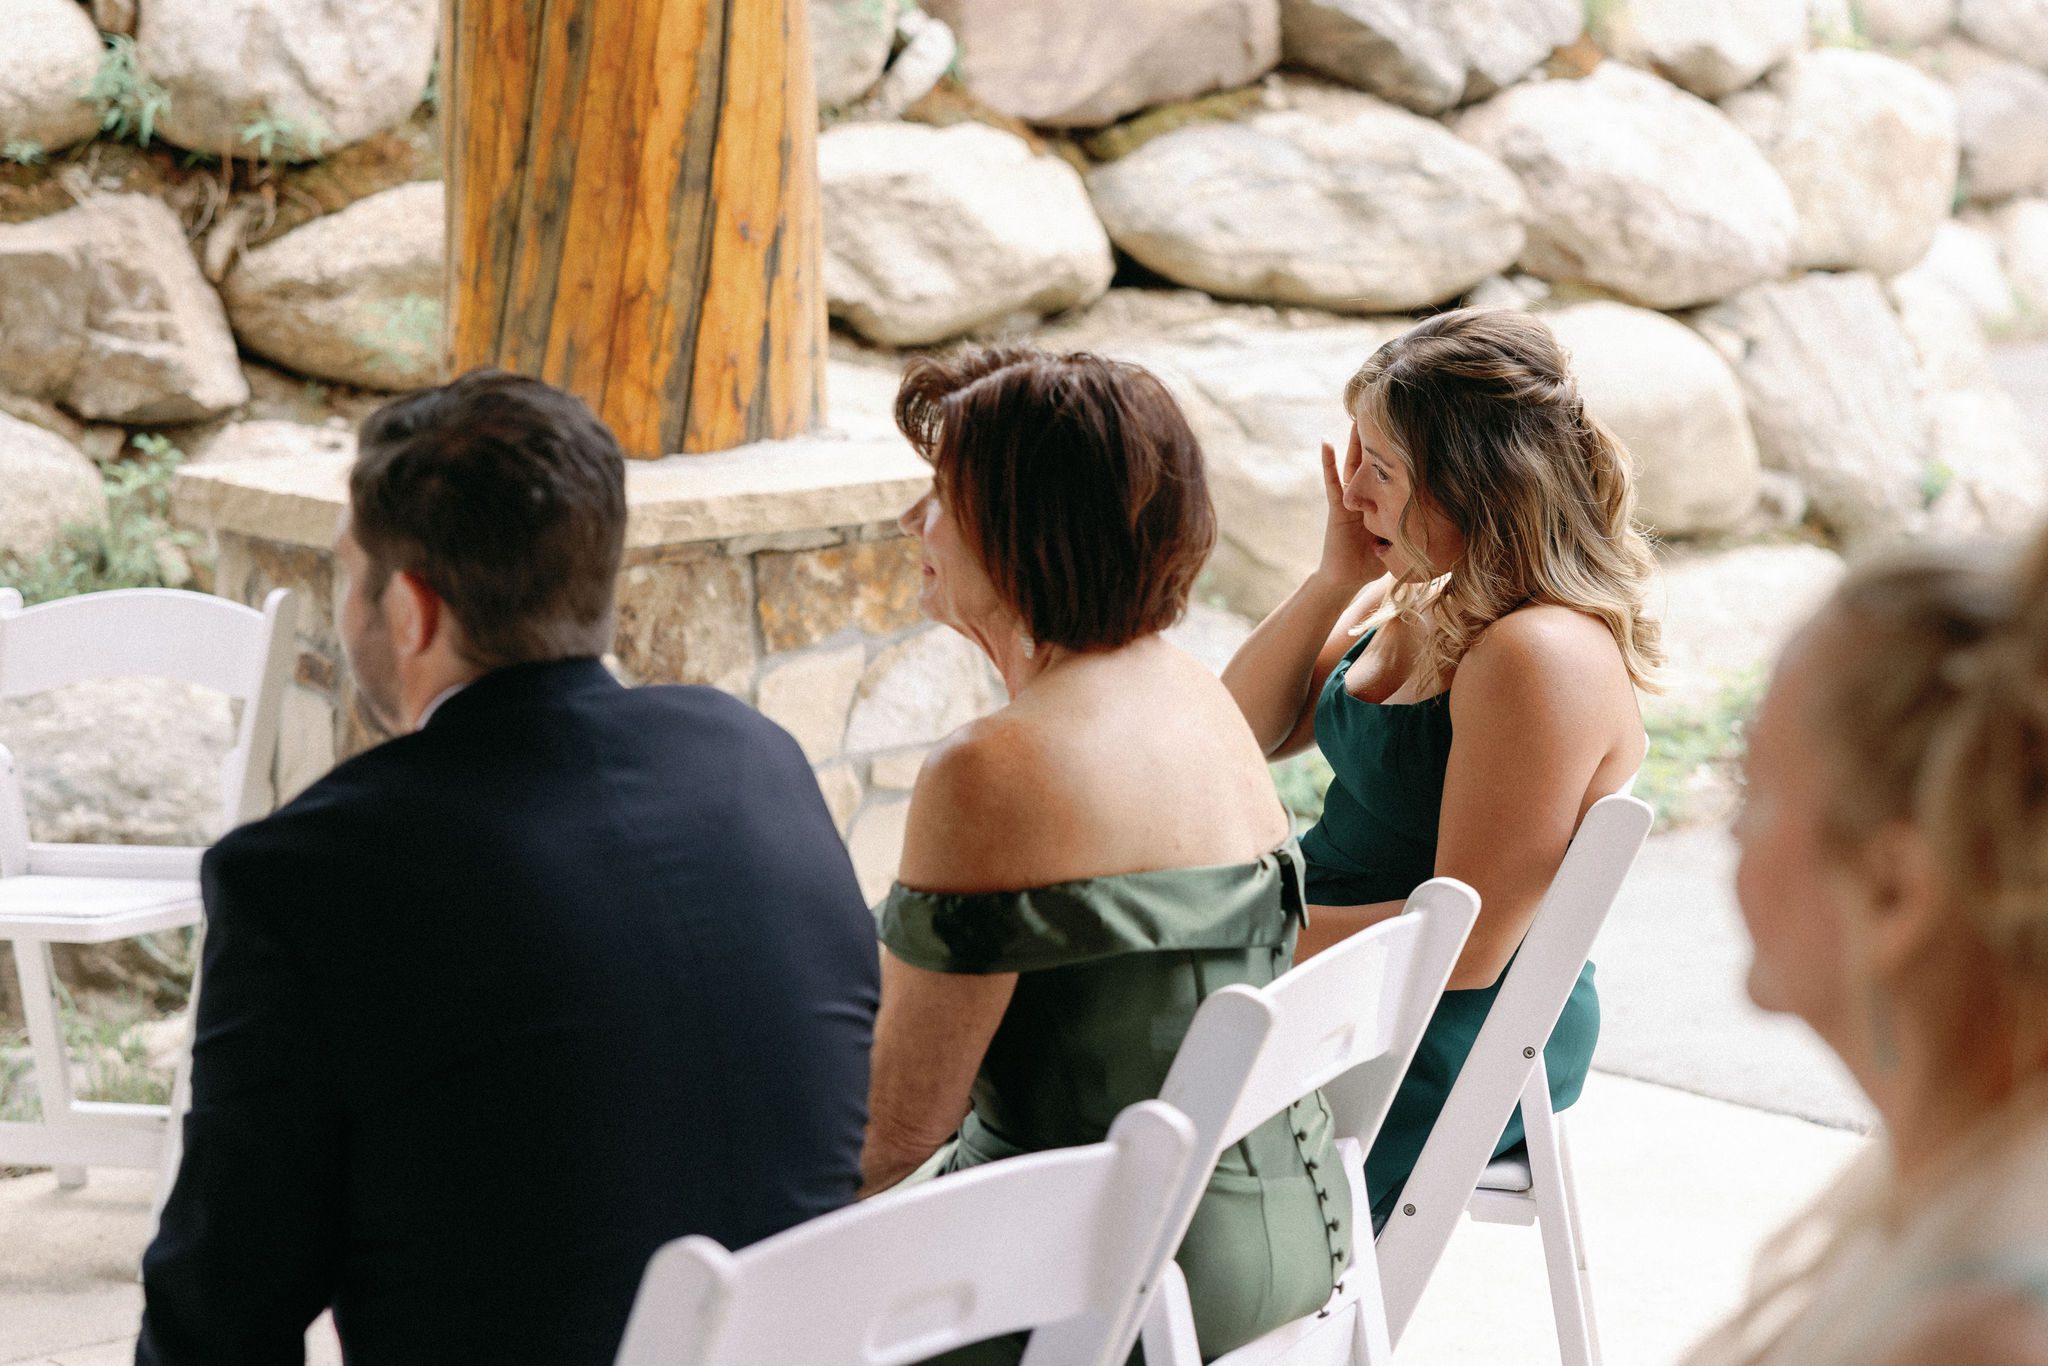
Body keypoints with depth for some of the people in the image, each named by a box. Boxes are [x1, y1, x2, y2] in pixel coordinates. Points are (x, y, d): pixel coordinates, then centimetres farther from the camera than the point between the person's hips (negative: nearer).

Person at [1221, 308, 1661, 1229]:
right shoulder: (1424, 601, 4)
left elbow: (1467, 945, -26)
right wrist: (1335, 580, -3)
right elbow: (1240, 733, 11)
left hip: (1444, 1050, -10)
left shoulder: (1546, 657, -26)